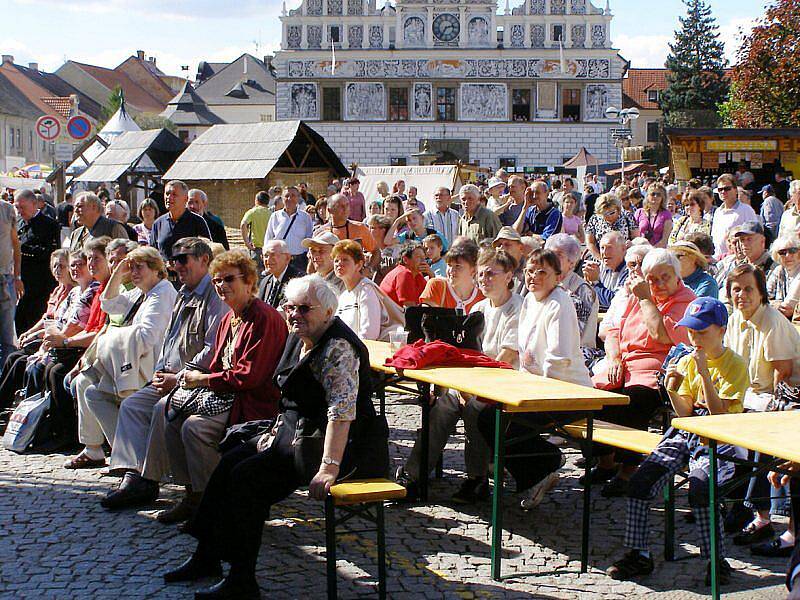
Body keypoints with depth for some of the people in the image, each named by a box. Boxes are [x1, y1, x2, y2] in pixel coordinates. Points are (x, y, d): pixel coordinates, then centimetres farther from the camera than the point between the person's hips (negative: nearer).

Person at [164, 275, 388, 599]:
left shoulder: (337, 348, -21)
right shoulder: (299, 339, 10)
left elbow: (342, 410, -30)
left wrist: (329, 467, -36)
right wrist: (277, 432, 15)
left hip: (337, 444, -10)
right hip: (297, 434, 10)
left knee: (247, 476, -18)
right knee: (231, 461, 8)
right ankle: (207, 556, 17)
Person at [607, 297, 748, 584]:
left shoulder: (735, 364, -5)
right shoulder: (687, 362, 11)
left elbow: (720, 415, -15)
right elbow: (685, 413, 5)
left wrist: (704, 373, -19)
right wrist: (673, 390, -13)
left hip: (720, 441, -5)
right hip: (685, 434, 5)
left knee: (700, 485, -33)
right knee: (641, 479, -16)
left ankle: (716, 560, -19)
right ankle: (638, 554, -8)